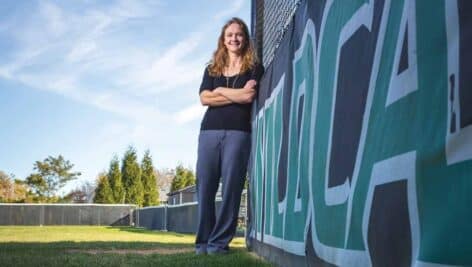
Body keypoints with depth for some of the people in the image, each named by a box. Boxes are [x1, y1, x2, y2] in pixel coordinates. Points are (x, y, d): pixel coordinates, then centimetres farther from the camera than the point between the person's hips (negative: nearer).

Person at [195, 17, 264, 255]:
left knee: (231, 187, -6)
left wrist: (220, 91, 4)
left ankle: (219, 241, -2)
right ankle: (203, 240, 7)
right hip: (209, 131, 3)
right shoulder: (212, 69, 19)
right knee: (204, 187, -1)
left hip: (238, 133, -3)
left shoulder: (254, 68, 10)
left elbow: (249, 96, -8)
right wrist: (236, 95, -3)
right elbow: (204, 99, 3)